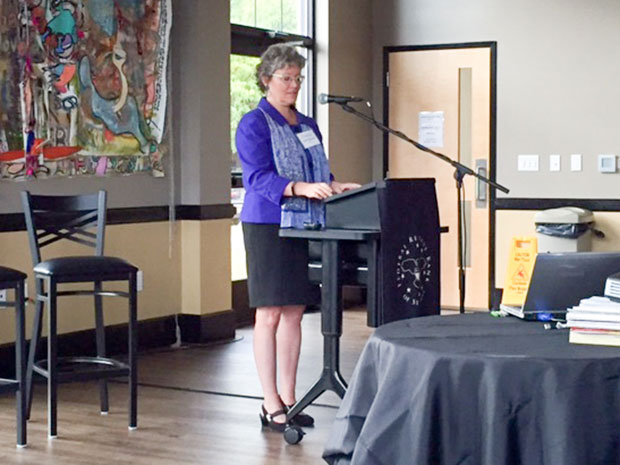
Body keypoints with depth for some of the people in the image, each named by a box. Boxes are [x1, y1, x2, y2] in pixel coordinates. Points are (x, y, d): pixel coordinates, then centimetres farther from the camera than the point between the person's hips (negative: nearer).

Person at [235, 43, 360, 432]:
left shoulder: (308, 126, 17)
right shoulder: (254, 125, -5)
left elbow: (321, 173, 19)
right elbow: (259, 178, -16)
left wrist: (336, 187, -3)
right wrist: (300, 188, -30)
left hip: (304, 226, 7)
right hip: (268, 226, -7)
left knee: (294, 312, 8)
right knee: (270, 313, -3)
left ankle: (289, 399, 15)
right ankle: (271, 404, 3)